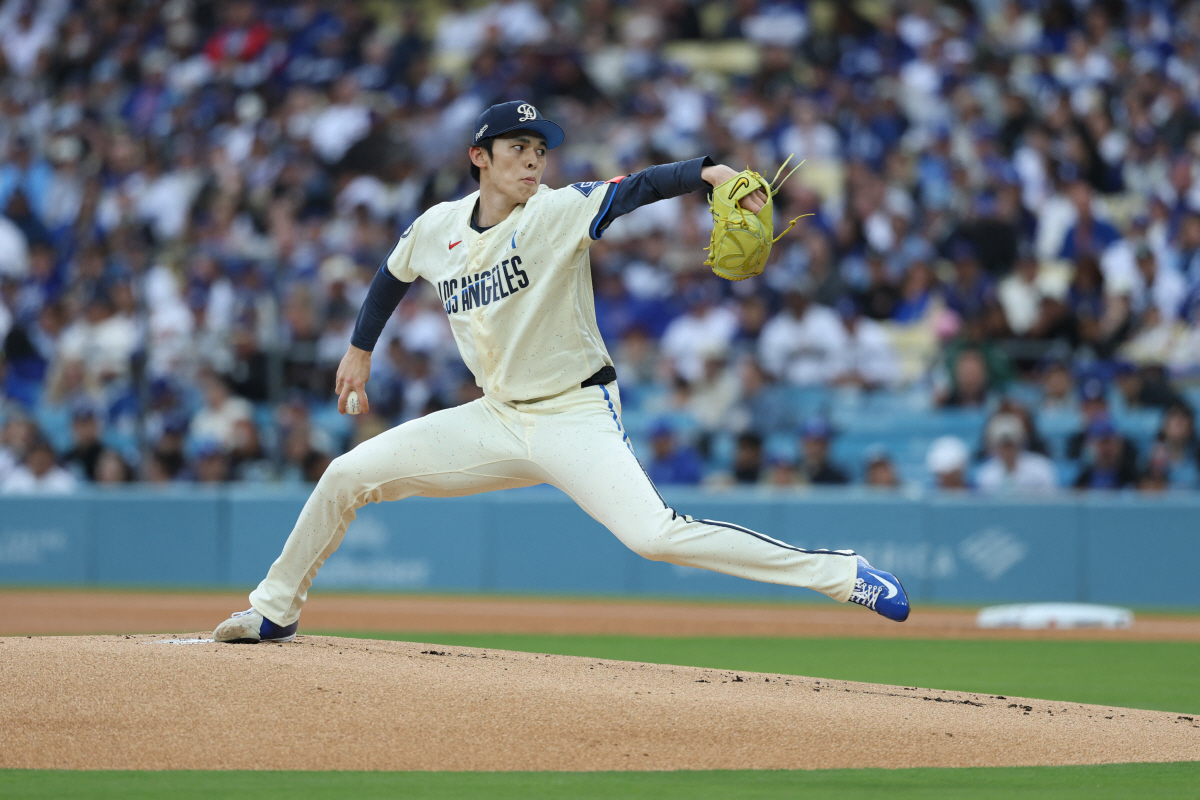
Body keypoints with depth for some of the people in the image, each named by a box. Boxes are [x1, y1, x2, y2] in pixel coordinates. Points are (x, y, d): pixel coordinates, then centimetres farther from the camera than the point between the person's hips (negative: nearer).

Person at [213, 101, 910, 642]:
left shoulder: (557, 212, -14)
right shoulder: (438, 228, 1)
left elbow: (636, 189, -32)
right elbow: (393, 277, 24)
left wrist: (706, 171, -48)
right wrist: (361, 350, 30)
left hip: (577, 417, -5)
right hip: (497, 419, 6)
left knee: (654, 535, -26)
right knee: (347, 476, 1)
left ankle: (841, 575, -22)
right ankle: (275, 611, 22)